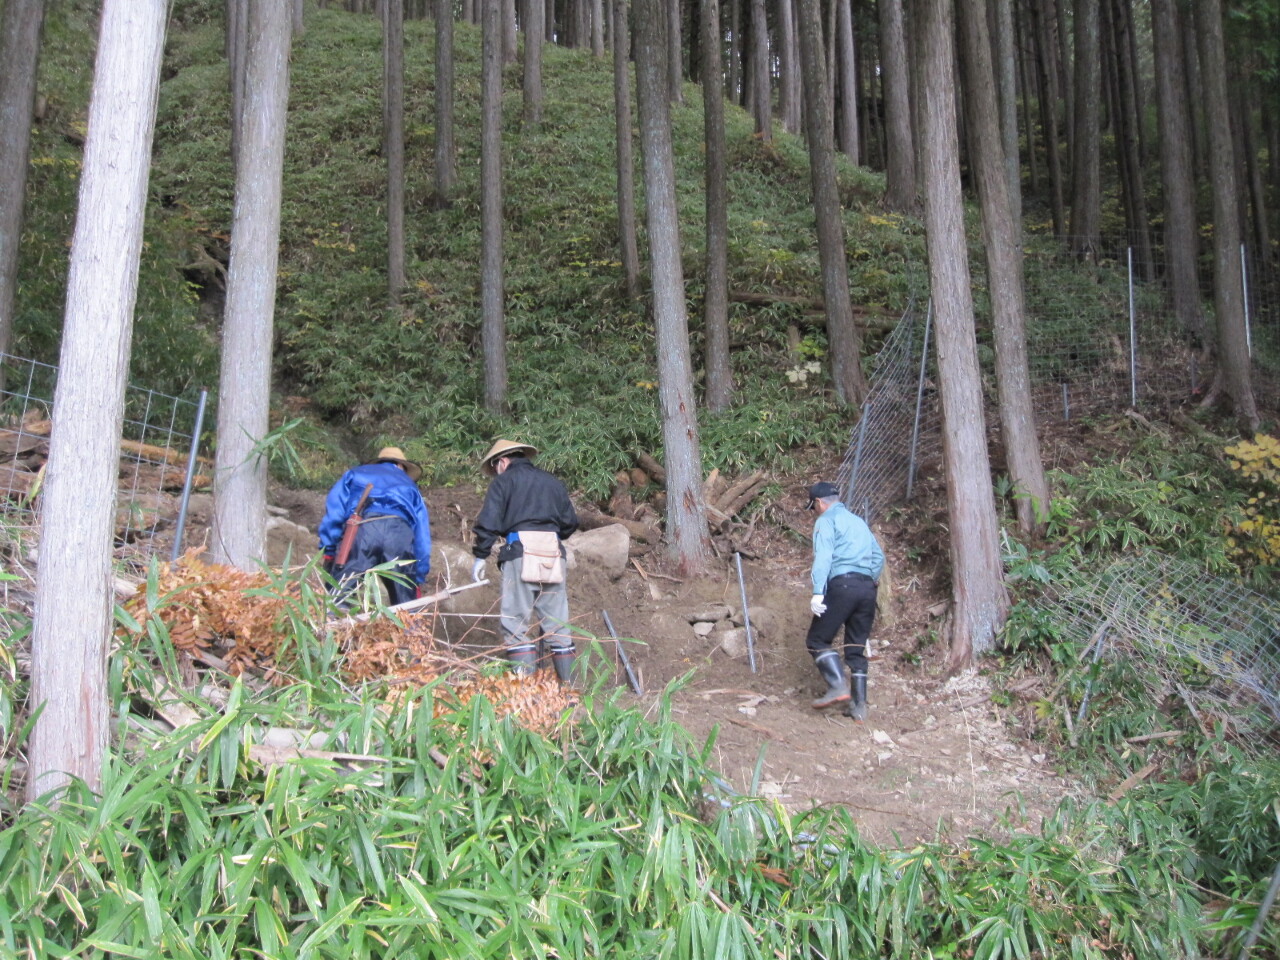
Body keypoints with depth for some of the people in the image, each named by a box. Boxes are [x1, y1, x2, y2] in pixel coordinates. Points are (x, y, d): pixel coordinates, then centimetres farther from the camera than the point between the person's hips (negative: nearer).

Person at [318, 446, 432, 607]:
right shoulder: (410, 486, 36)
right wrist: (419, 580, 27)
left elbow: (334, 510, 16)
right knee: (406, 605, 11)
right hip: (400, 532, 1)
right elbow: (422, 537, 27)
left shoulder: (354, 474, 35)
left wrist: (329, 550, 10)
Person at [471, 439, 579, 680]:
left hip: (520, 552, -5)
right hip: (553, 554, 5)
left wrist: (480, 556, 0)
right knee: (557, 621, 10)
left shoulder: (503, 481, 6)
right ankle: (567, 683, 11)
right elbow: (571, 522, 18)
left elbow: (488, 522, -5)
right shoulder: (552, 482, 21)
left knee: (516, 620, -3)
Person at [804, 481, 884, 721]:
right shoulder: (859, 521, 26)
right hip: (868, 588, 7)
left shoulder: (826, 520, 3)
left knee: (817, 639, 0)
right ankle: (859, 705, 7)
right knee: (857, 648, 10)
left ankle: (838, 686, -18)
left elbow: (823, 557, -12)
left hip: (842, 585, -7)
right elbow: (879, 557, 24)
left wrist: (818, 591, -19)